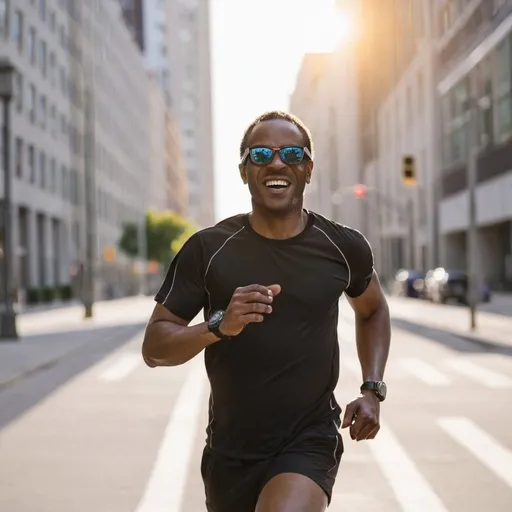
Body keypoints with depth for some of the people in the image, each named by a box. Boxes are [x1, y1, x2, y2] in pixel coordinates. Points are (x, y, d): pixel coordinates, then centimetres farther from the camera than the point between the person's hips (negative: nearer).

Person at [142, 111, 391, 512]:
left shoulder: (343, 248, -3)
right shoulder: (208, 249, -7)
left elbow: (373, 310, 19)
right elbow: (154, 347, -6)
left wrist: (373, 389, 5)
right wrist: (219, 325, -25)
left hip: (310, 443, -2)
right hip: (230, 451, 2)